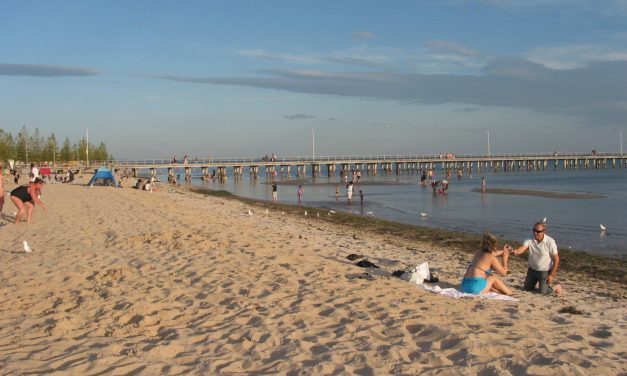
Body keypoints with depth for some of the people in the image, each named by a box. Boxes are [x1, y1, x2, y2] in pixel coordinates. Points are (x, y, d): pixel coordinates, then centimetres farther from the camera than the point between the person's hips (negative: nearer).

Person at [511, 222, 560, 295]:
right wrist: (516, 251, -52)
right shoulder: (530, 240, -12)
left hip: (545, 272, -4)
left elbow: (556, 258, -15)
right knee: (526, 289, 14)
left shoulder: (550, 242, -21)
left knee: (543, 292, -9)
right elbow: (522, 249, -27)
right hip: (532, 270, 4)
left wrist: (552, 274, -17)